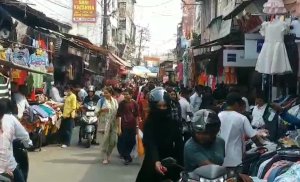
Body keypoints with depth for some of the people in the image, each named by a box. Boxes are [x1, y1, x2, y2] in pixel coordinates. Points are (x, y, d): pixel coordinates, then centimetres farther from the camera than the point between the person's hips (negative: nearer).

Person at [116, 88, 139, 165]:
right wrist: (119, 128, -12)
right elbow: (119, 116, -7)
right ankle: (127, 158, 10)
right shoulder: (122, 103, -6)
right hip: (123, 126, -2)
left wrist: (137, 126, 9)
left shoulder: (134, 104, 0)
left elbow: (136, 116, 9)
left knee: (131, 143, 11)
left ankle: (125, 154, 34)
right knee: (121, 143, -3)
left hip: (132, 127, 2)